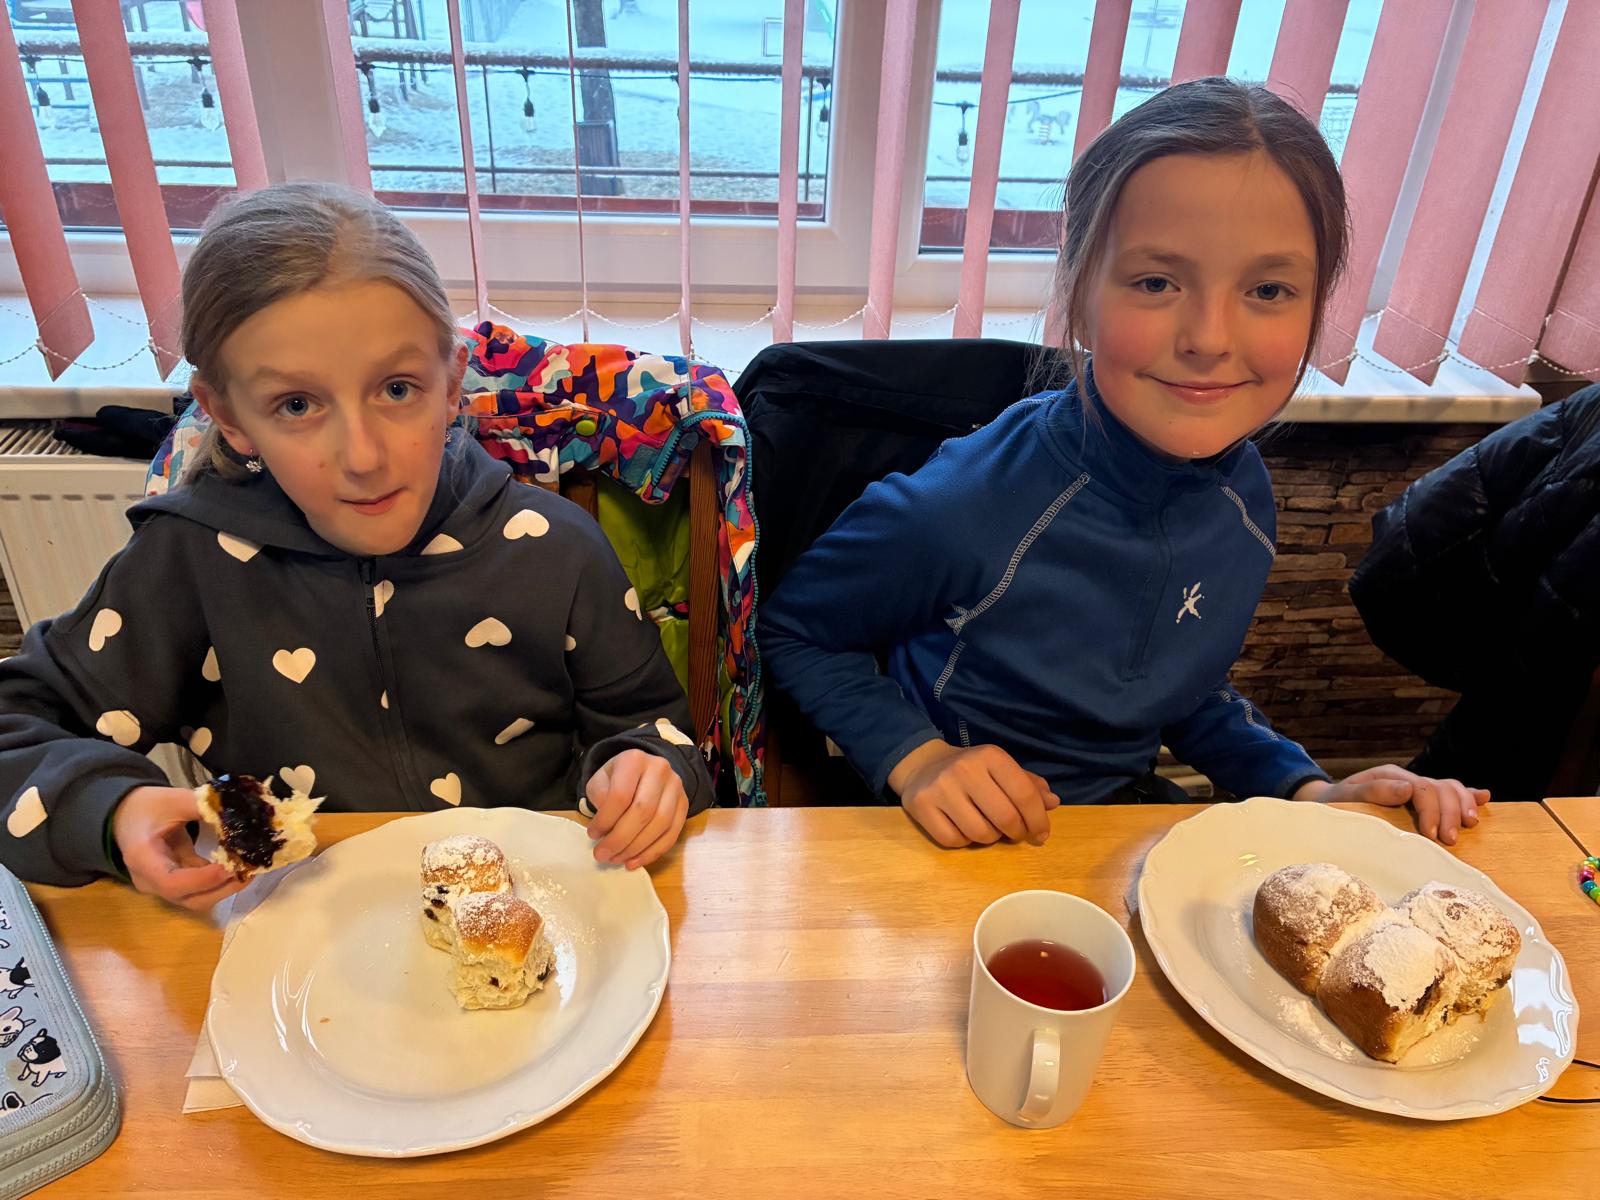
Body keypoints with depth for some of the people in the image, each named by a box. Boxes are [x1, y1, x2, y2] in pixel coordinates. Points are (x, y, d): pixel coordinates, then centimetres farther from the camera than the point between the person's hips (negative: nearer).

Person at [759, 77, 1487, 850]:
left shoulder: (1242, 494, -7)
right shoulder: (958, 510, -27)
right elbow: (793, 631, -10)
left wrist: (1306, 787, -2)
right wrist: (916, 756, -22)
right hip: (966, 845, -4)